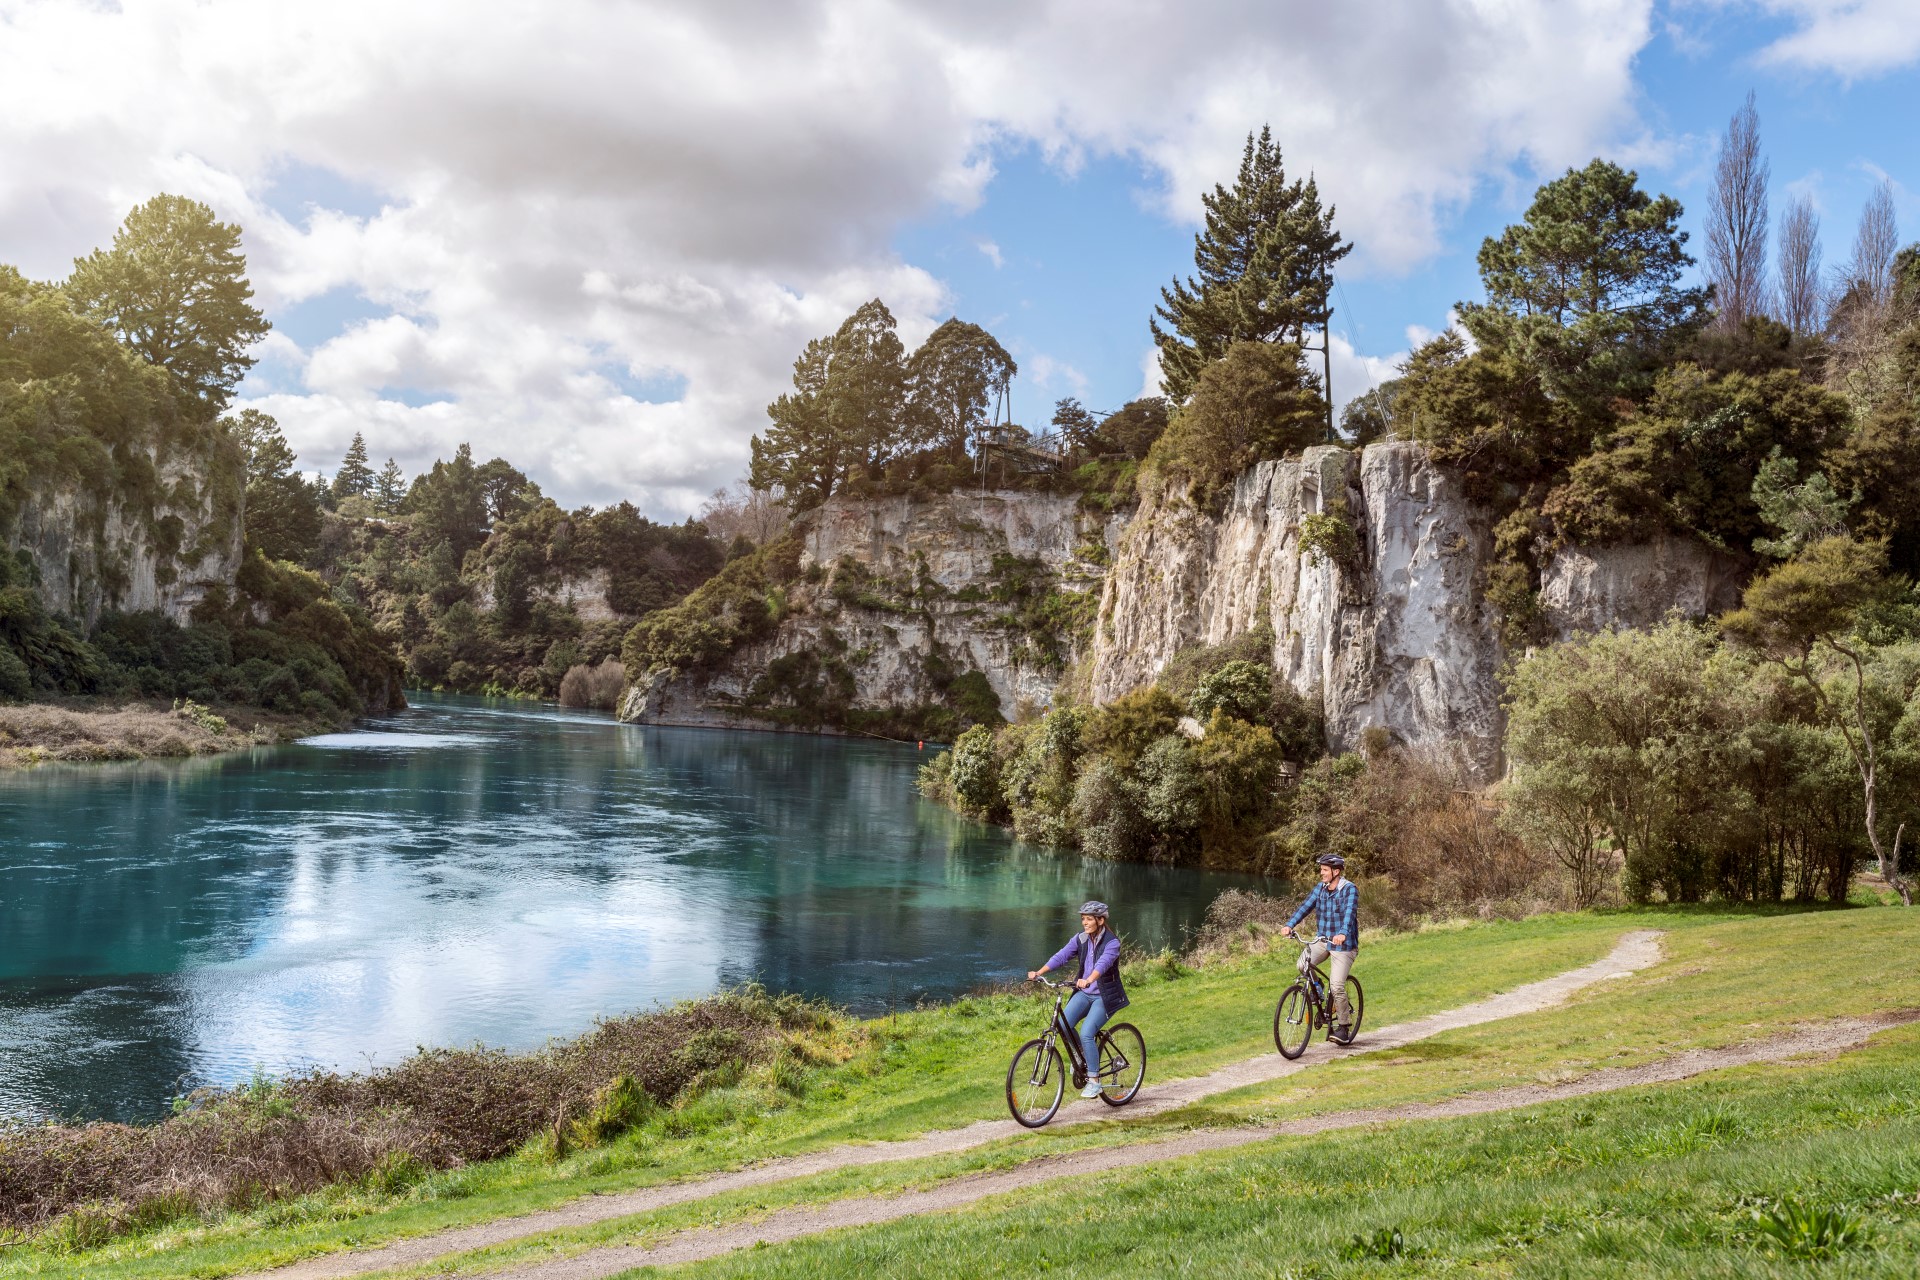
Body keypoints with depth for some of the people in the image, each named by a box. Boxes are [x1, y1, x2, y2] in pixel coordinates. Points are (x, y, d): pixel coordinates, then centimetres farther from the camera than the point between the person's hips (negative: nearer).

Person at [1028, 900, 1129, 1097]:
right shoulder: (1081, 938, 2)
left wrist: (1088, 980, -52)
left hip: (1105, 996, -5)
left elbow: (1103, 964, -33)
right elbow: (1061, 956, -8)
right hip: (1084, 993, 5)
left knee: (1086, 1033, -22)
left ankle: (1094, 1082, -8)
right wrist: (1039, 972, -22)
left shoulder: (1112, 942, -15)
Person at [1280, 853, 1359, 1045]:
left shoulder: (1350, 889, -15)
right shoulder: (1320, 888, 3)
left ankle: (1344, 1027, 8)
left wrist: (1343, 933, -48)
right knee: (1303, 965, -19)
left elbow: (1350, 912, -30)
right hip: (1323, 940, 5)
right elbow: (1306, 906, -4)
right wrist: (1289, 925, -19)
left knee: (1337, 986, -10)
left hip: (1343, 943, -5)